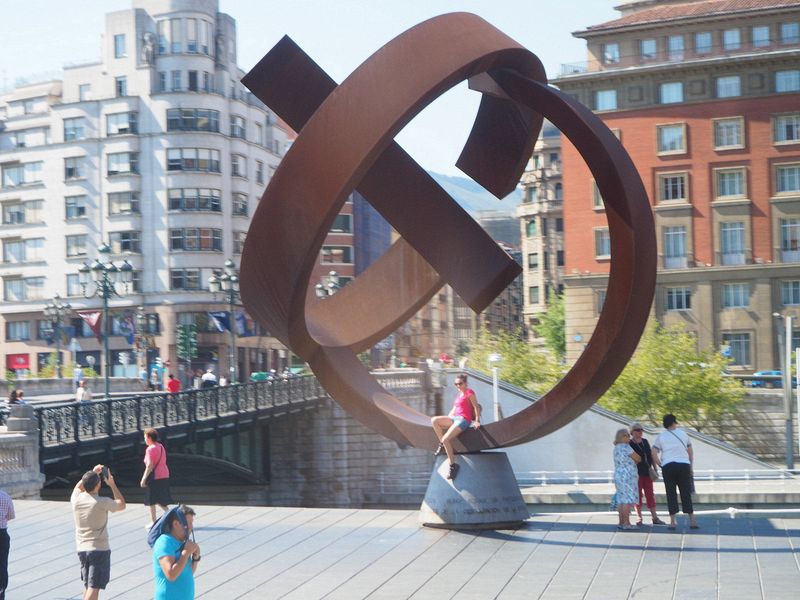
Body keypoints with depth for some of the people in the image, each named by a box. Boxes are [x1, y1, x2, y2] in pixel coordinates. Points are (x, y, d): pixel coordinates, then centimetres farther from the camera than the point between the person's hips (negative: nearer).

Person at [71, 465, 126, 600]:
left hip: (82, 549, 6)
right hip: (100, 549, -6)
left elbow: (78, 486, 24)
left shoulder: (76, 499, -2)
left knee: (87, 586, 20)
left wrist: (92, 474, 21)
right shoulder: (103, 502, -16)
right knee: (94, 587, -8)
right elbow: (122, 505, 5)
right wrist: (112, 484, 7)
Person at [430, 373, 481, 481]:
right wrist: (445, 421, 18)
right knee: (434, 420, -7)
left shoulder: (469, 393, -3)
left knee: (446, 439, -23)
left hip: (463, 420, -9)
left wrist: (477, 421, -14)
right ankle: (442, 445, -1)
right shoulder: (459, 395, 22)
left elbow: (476, 407, -8)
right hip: (455, 418, 9)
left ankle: (452, 465, -17)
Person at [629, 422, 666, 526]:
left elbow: (651, 456, 14)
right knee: (638, 495, 0)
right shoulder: (629, 444, -7)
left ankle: (655, 518, 11)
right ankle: (639, 518, 7)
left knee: (650, 495, 7)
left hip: (647, 473, 5)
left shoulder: (645, 442, 9)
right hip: (636, 474, -5)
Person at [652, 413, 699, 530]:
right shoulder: (683, 434, 12)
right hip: (684, 464, 1)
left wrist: (661, 465, 7)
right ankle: (692, 520, 2)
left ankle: (672, 521, 1)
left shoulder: (661, 436, 7)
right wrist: (691, 466, 18)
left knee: (671, 493, 3)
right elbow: (691, 452, 11)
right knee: (686, 493, 5)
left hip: (668, 466, -1)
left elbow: (654, 454, -2)